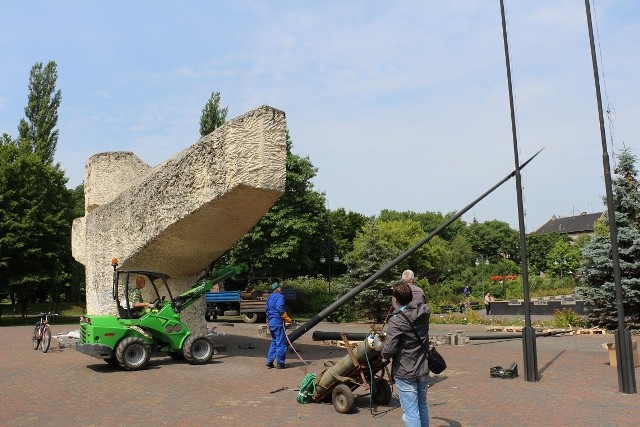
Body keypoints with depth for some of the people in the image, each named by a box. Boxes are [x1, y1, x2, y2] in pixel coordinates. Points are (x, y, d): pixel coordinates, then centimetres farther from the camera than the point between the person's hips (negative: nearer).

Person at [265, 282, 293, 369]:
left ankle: (269, 362, 15)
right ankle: (280, 363, 1)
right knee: (281, 343, -2)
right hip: (278, 322, -9)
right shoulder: (279, 297, -10)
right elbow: (280, 310, -21)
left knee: (274, 342, 16)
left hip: (271, 323, 9)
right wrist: (288, 319, -13)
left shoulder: (269, 298, 17)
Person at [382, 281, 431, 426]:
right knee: (422, 407, 23)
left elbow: (388, 350, -24)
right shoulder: (425, 311, -6)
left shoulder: (396, 321, -23)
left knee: (410, 413, 2)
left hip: (405, 373, -6)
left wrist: (384, 355, -3)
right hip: (423, 369, 6)